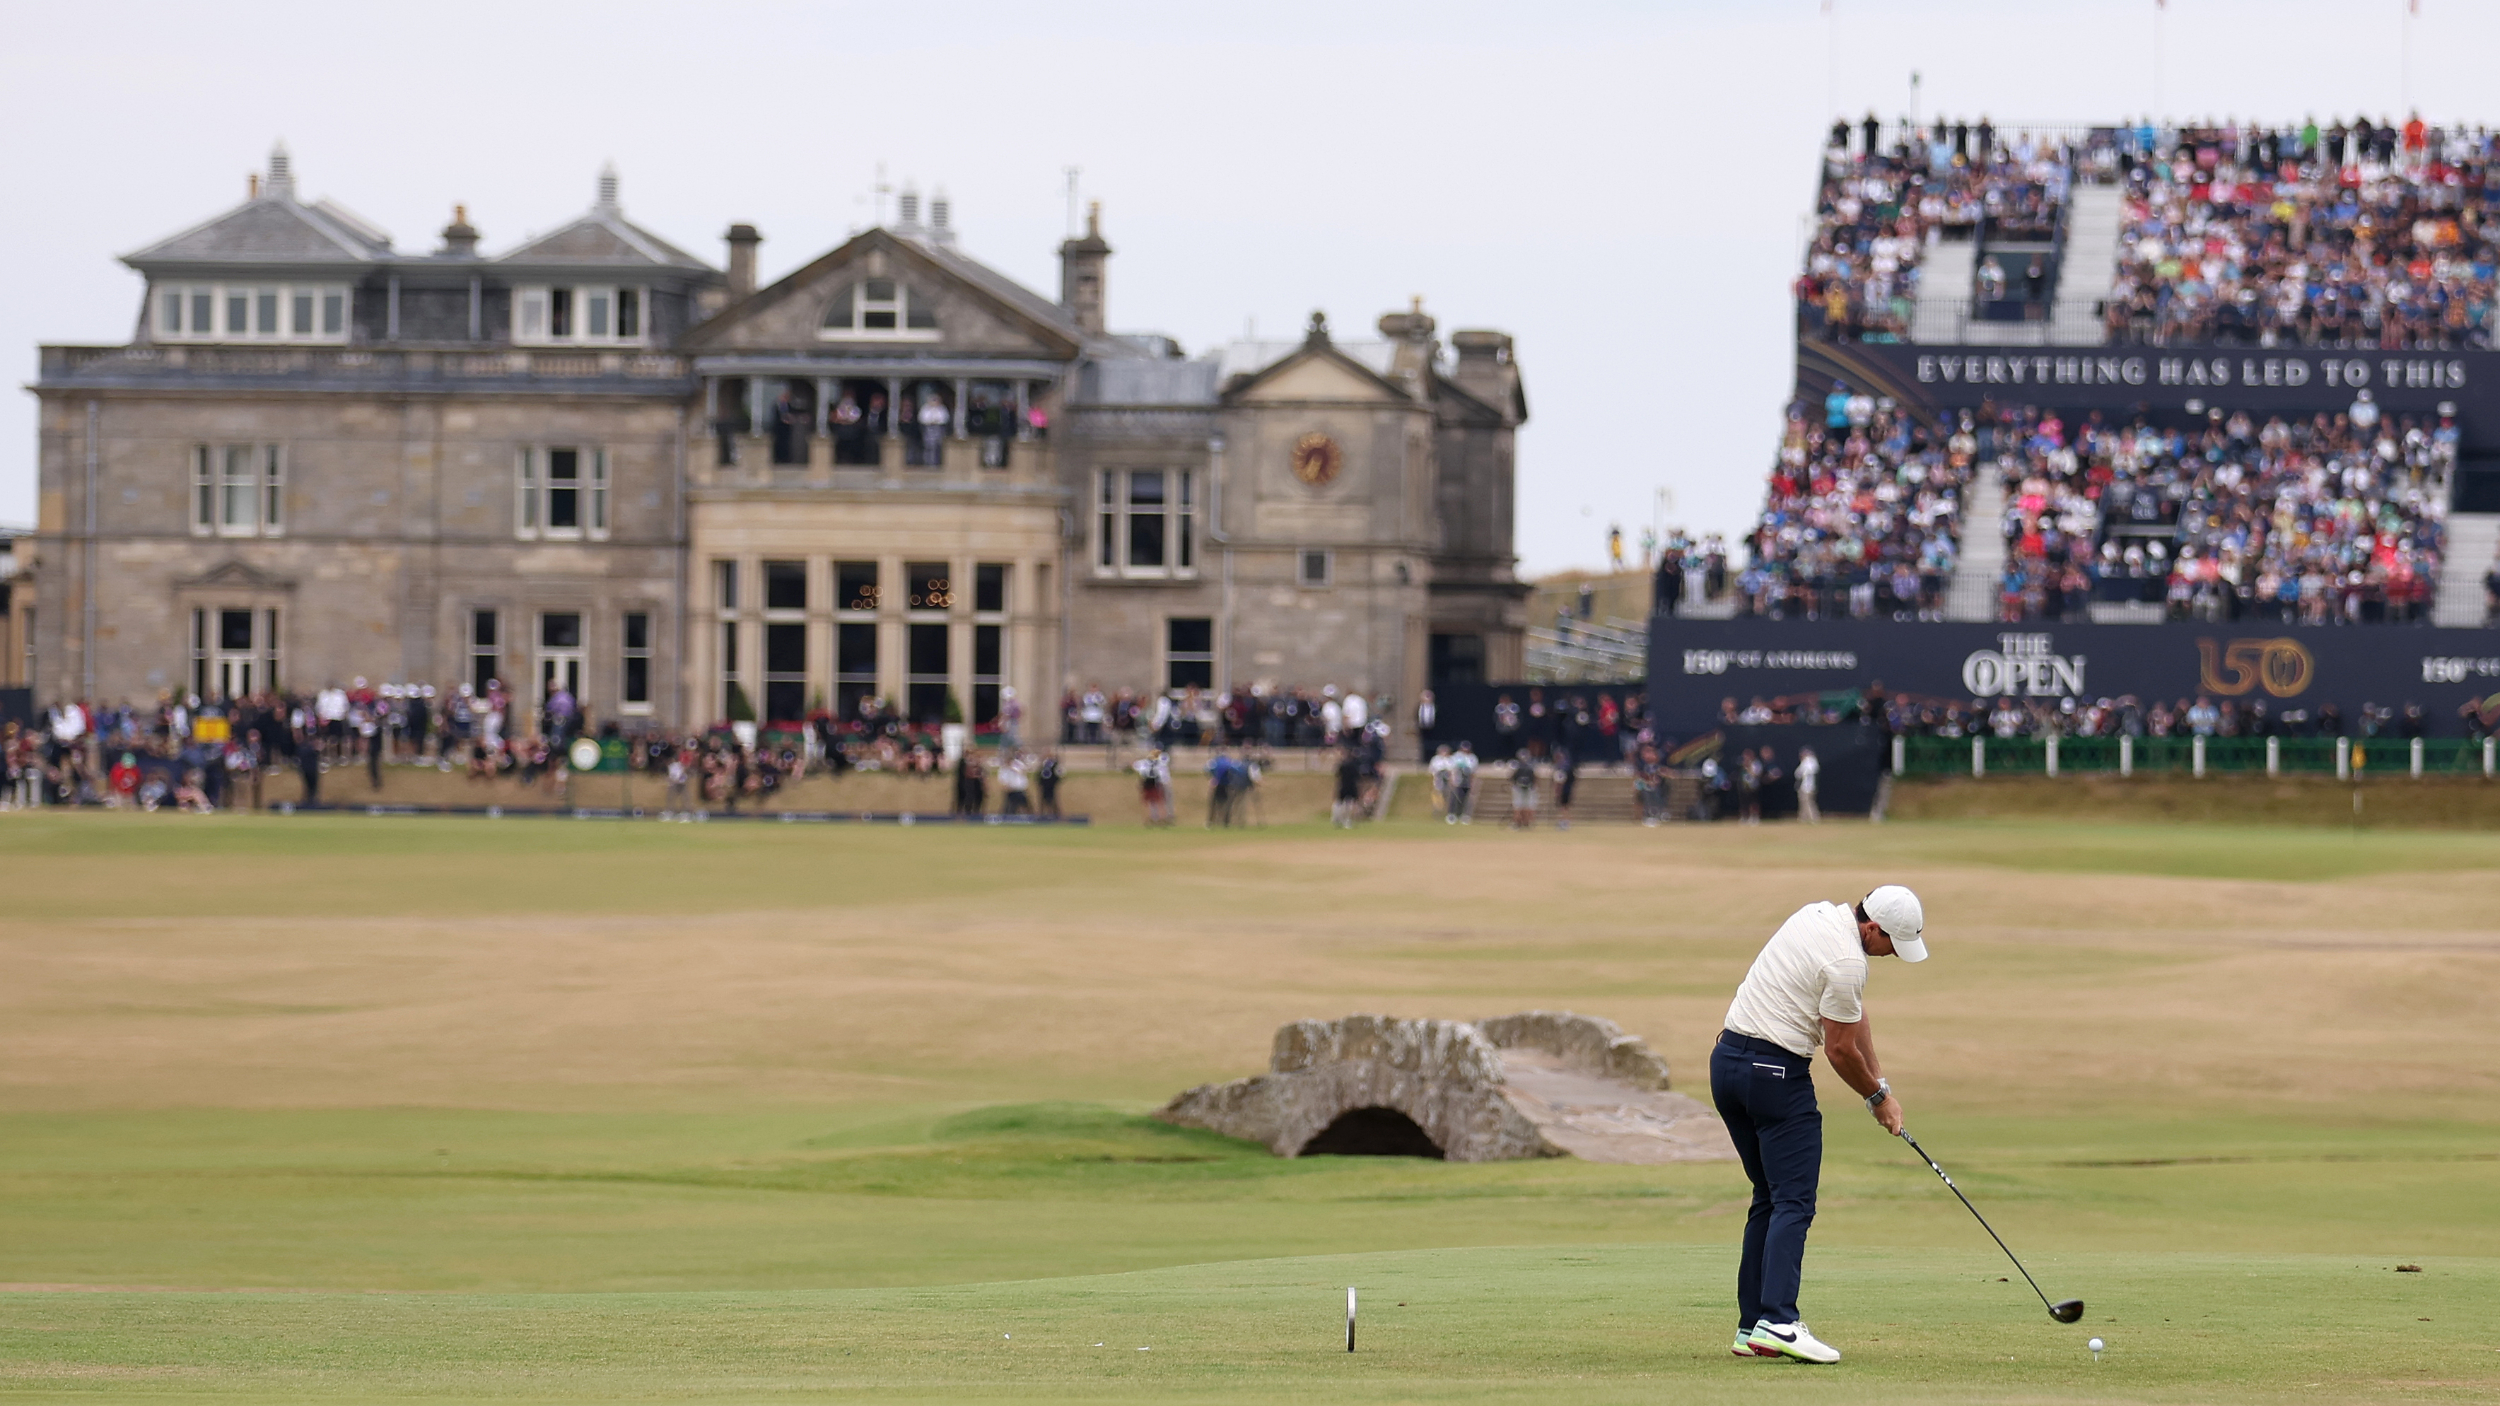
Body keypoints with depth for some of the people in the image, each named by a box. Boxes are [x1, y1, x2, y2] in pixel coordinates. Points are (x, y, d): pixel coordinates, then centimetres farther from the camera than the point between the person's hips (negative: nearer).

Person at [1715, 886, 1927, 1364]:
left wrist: (1879, 1081, 19)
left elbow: (1854, 1017, 19)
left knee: (1770, 1199, 14)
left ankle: (1751, 1326, 11)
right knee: (1793, 1203, -10)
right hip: (1776, 1072, -9)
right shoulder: (1845, 961, -18)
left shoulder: (1818, 915, 12)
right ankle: (1778, 1321, -24)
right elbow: (1840, 1051, -8)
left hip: (1727, 1061, 9)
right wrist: (1878, 1097, 9)